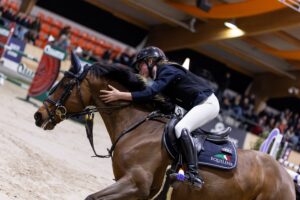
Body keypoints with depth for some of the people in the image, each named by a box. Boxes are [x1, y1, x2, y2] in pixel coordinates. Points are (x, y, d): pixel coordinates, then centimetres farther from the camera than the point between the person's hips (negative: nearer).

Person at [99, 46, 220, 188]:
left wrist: (119, 95, -26)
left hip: (207, 103, -11)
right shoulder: (162, 73, 13)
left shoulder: (167, 71, -16)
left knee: (180, 128, -27)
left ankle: (193, 174, -32)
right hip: (197, 106, 11)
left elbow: (148, 94, -26)